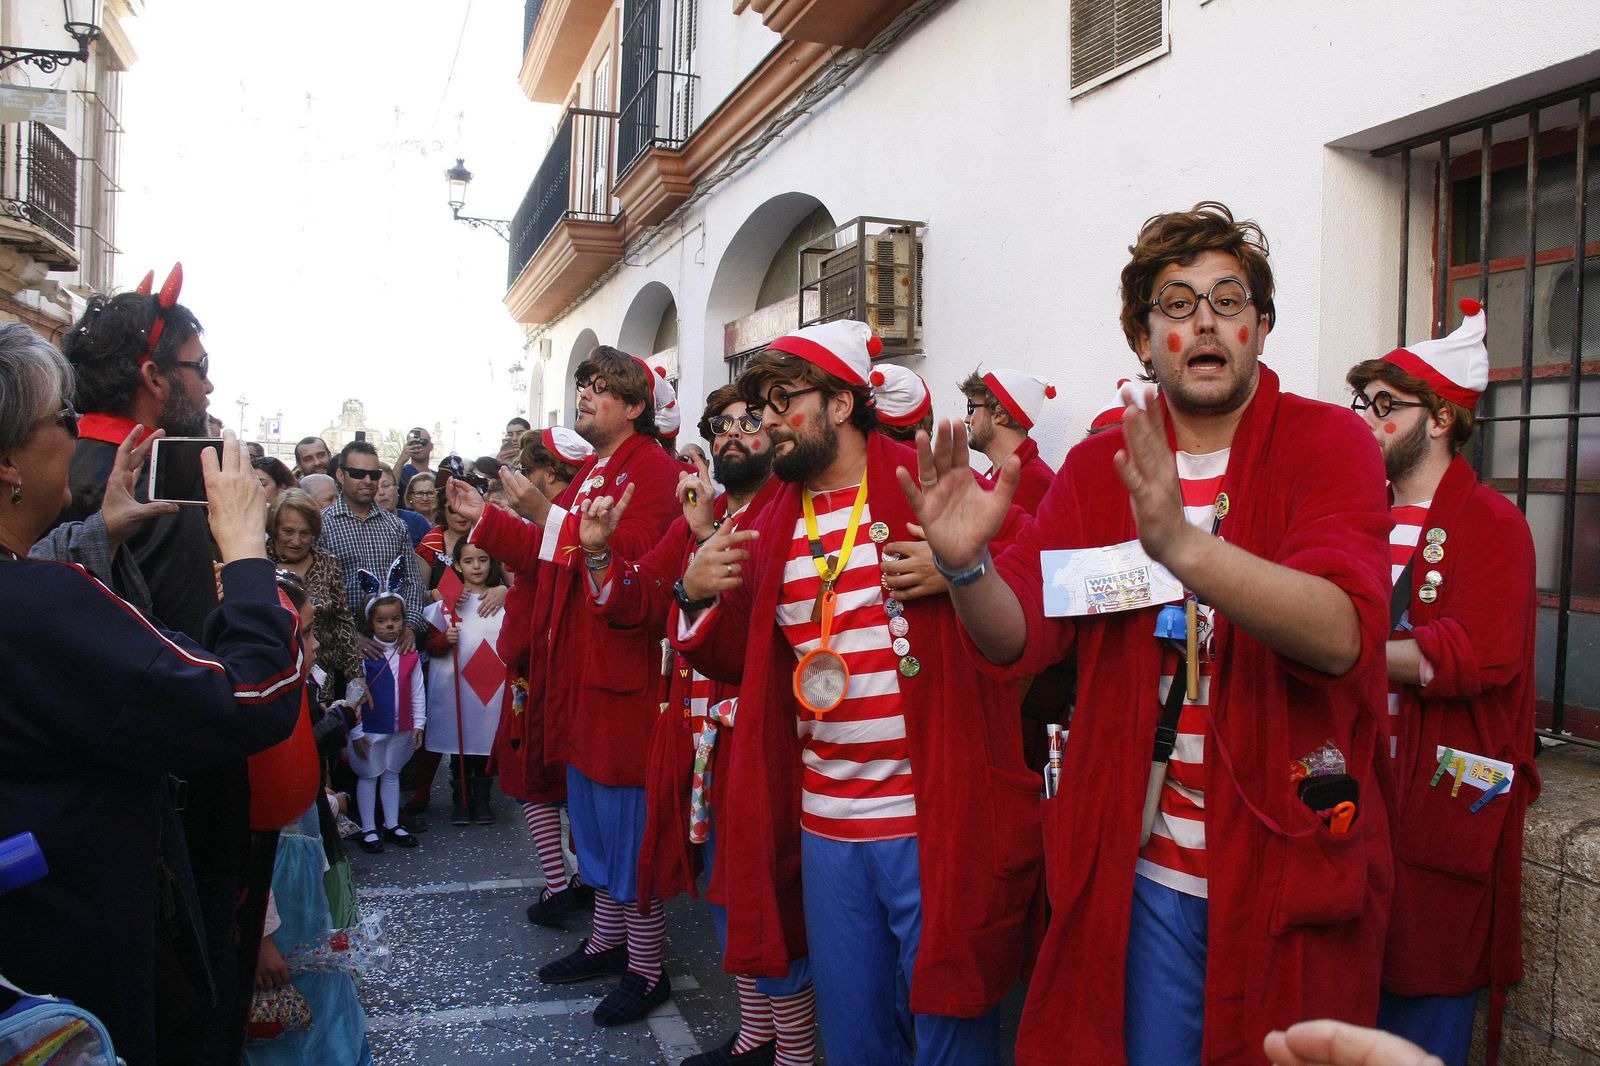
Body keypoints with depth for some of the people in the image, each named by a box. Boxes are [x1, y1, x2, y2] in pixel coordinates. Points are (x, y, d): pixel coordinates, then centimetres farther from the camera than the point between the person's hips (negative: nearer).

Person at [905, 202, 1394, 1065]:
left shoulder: (1330, 444, -6)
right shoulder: (1097, 468, 4)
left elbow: (1342, 632, -23)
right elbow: (1021, 636, -6)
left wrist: (1182, 546, -39)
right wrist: (966, 569, -28)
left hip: (1290, 862, -2)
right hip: (1139, 872, 2)